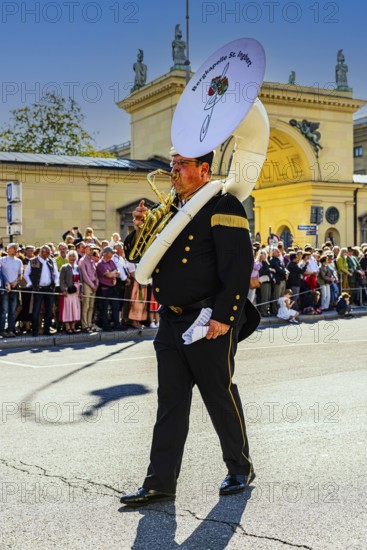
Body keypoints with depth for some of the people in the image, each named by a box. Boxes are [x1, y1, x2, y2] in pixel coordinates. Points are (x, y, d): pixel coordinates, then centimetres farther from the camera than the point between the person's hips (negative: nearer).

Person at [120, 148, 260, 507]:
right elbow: (137, 257, 20)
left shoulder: (222, 207, -7)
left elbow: (239, 265, -16)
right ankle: (160, 481, 11)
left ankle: (240, 469, 25)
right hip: (172, 321, 7)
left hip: (209, 324, -7)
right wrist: (140, 229, 0)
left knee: (221, 397, 5)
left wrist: (224, 316, -21)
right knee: (170, 403, 7)